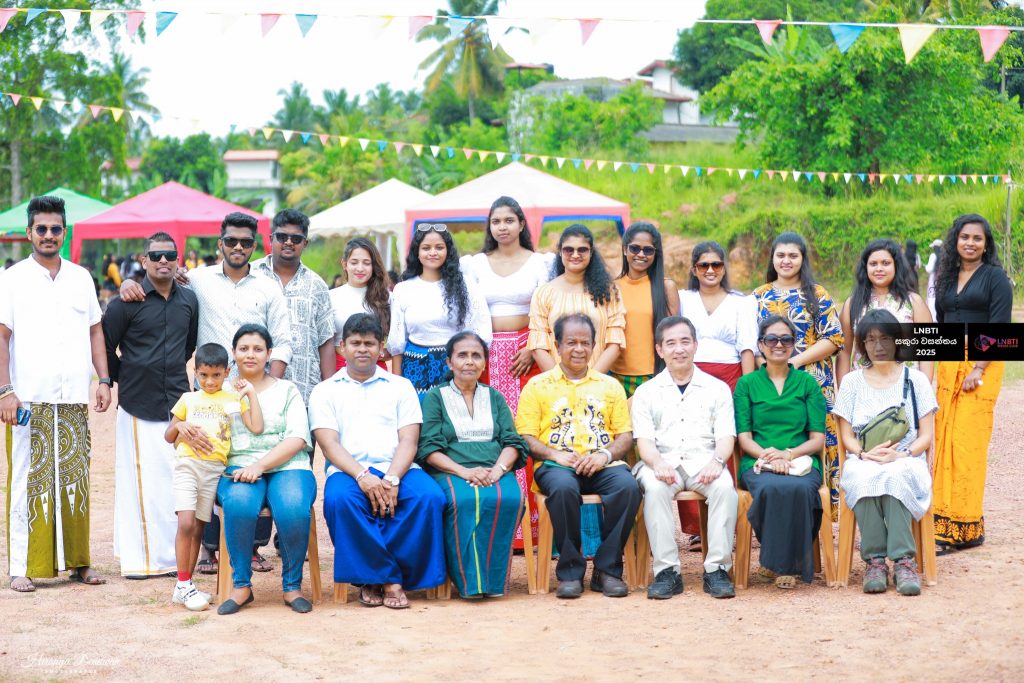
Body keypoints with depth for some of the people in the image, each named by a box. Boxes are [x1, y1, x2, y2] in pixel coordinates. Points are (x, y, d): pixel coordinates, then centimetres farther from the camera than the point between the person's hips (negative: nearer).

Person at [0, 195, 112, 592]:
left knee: (75, 481, 5)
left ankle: (78, 561, 13)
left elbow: (95, 331, 17)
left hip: (74, 399, 3)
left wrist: (104, 380, 7)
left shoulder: (81, 278, 13)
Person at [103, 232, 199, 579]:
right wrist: (123, 379, 6)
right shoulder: (126, 302, -5)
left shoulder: (189, 300, 9)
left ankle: (174, 553, 16)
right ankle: (138, 557, 2)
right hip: (139, 406, -4)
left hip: (178, 402, 4)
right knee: (140, 479, -5)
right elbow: (105, 347, 1)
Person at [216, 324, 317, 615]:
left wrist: (260, 465, -13)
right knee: (239, 504, -36)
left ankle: (292, 585, -14)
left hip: (287, 467, 0)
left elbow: (297, 438, 2)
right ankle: (241, 585, -20)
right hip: (239, 469, 1)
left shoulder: (287, 390, 16)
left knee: (293, 509, -35)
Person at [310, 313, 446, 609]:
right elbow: (329, 444, 1)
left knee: (429, 496, -31)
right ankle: (389, 579, -23)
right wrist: (362, 476, -18)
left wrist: (392, 479, -15)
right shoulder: (325, 391, 15)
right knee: (339, 499, -36)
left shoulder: (400, 386, 19)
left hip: (397, 469, 1)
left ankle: (379, 578, -19)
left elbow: (409, 440, 6)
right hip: (348, 471, -1)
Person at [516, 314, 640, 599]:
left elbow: (626, 435, 14)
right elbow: (525, 436, 6)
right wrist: (554, 454, -13)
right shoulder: (537, 386, 14)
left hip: (602, 465, 2)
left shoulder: (609, 386, 21)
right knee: (563, 487, -38)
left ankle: (607, 569, -18)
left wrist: (605, 454, -7)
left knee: (628, 485, -32)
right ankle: (570, 571, -23)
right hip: (556, 465, -2)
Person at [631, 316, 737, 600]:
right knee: (653, 486, -35)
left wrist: (716, 461, -17)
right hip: (662, 462, 0)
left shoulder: (717, 388, 16)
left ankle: (717, 568, -29)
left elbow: (725, 436, 6)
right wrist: (658, 463, -19)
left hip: (704, 461, 0)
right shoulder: (646, 392, 15)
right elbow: (644, 440, 4)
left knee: (725, 485, -33)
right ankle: (667, 570, -31)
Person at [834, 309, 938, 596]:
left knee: (894, 476, -38)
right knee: (865, 477, -36)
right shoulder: (852, 382, 15)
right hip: (863, 461, 1)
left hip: (907, 462, -1)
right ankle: (874, 559, -36)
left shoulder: (916, 379, 12)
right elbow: (846, 436, 10)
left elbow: (927, 435, 6)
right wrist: (865, 453, -13)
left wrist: (901, 455, -14)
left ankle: (903, 560, -40)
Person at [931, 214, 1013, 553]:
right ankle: (945, 523, 6)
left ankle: (966, 527, -4)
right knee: (945, 442, 2)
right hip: (947, 366, 6)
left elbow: (999, 328, -9)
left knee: (967, 443, -8)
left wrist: (978, 369, -16)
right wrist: (934, 369, 10)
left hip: (981, 365, -6)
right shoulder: (946, 277, 16)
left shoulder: (995, 277, -2)